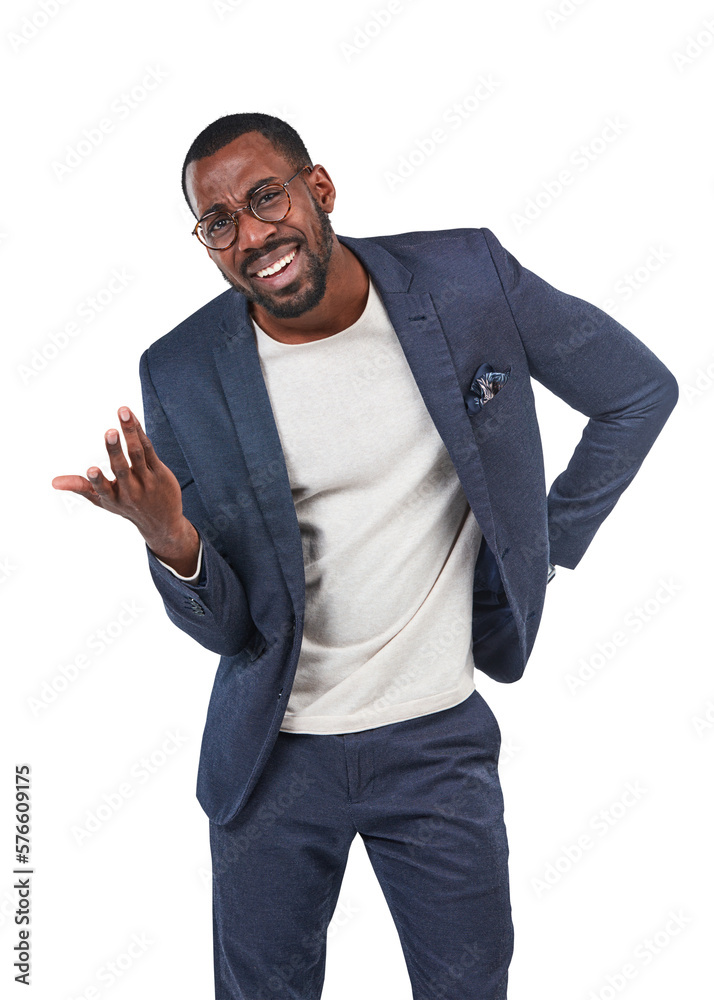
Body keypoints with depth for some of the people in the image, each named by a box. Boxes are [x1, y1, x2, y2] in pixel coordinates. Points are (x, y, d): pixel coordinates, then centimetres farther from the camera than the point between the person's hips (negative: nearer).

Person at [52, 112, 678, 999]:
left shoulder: (469, 279, -10)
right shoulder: (182, 376, -11)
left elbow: (642, 391, 5)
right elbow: (225, 628, -8)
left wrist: (549, 546, 4)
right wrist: (172, 544, -29)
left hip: (439, 737, 1)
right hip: (273, 753, 0)